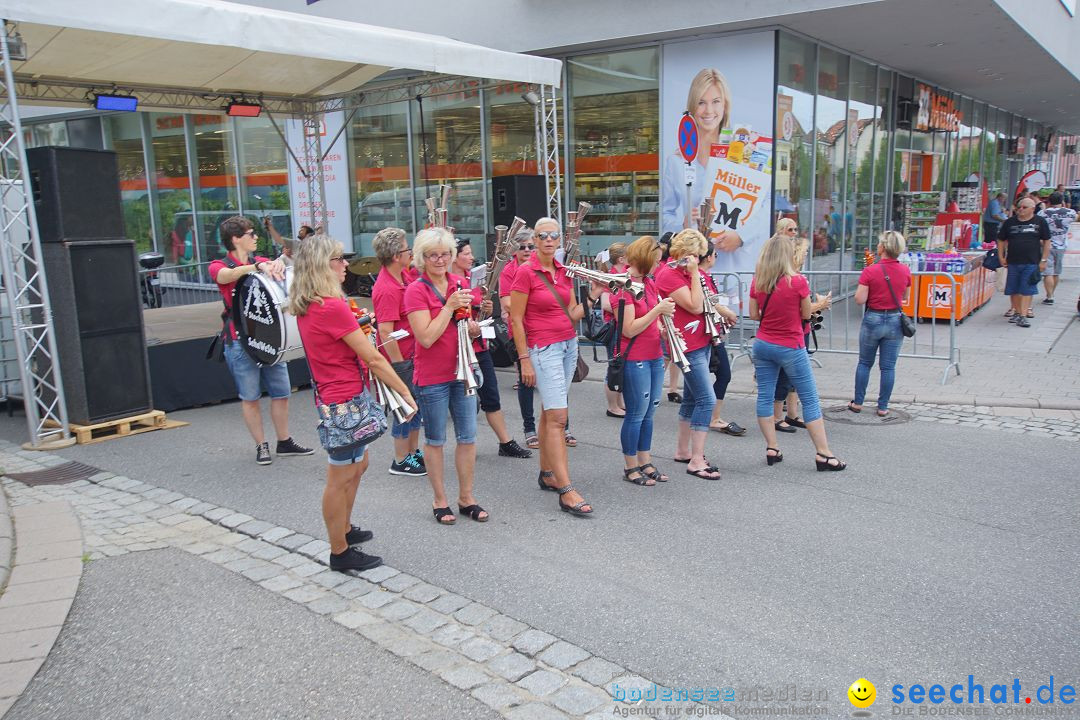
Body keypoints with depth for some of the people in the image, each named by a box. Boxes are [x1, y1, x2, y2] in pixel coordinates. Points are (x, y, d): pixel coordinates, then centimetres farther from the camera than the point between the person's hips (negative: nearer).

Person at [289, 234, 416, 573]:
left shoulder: (306, 307, 6)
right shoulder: (333, 307, -23)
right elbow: (374, 359, -19)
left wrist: (356, 330, 13)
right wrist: (406, 393, -13)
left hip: (333, 395, 10)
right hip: (346, 399, -10)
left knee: (357, 465, 25)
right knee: (341, 478, 3)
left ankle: (344, 530, 41)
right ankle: (340, 553, 17)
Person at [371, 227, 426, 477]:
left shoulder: (404, 275, 3)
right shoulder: (387, 290, -24)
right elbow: (385, 333, -25)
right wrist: (399, 365, -22)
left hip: (412, 355, 9)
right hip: (400, 358, -9)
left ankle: (413, 452, 33)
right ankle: (401, 461, 18)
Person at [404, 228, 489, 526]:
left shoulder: (460, 284, 5)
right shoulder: (416, 291, -11)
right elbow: (426, 338, -19)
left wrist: (473, 327, -4)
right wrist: (449, 306, -20)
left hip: (461, 371, 5)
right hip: (432, 377, -5)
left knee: (468, 436, 9)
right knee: (435, 440, 8)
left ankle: (466, 497, 23)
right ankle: (440, 500, 22)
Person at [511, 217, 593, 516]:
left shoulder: (564, 271, 9)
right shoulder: (526, 272, -10)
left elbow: (572, 314, 11)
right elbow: (516, 319, -10)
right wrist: (525, 360, -14)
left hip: (569, 344, 7)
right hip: (543, 348, -7)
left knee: (550, 411, 15)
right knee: (558, 416, -12)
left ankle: (546, 474, 26)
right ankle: (566, 491, -12)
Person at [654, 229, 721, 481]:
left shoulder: (685, 271, 12)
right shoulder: (668, 275, -16)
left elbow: (704, 302, 23)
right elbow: (695, 306, -21)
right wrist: (694, 273, -19)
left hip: (701, 342, 10)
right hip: (689, 346, -10)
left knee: (691, 398, 15)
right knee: (707, 399, -12)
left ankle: (683, 450, 26)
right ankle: (696, 460, -8)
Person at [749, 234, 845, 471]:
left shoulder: (757, 282, -2)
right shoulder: (798, 282, -14)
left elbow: (754, 314, 5)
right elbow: (806, 314, -4)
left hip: (763, 345, 4)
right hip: (791, 348, -4)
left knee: (764, 396, 10)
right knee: (810, 399, 3)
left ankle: (772, 449, 12)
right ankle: (823, 454, 5)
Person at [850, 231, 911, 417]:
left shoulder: (870, 271, -15)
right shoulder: (905, 271, -4)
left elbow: (860, 300, -14)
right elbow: (905, 297, 9)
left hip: (873, 320, -2)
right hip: (895, 321, 2)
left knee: (864, 363, 14)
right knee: (888, 366, 8)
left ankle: (858, 403, 19)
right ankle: (883, 407, 12)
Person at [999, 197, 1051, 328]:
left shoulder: (1040, 222, 2)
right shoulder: (1010, 222, 6)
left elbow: (1046, 242, 4)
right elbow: (1001, 240, 13)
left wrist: (1043, 260, -2)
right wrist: (1001, 257, 5)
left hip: (1032, 262, -2)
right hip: (1013, 262, 3)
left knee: (1027, 290, -6)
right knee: (1014, 290, 8)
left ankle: (1023, 316, -6)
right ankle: (1017, 312, 21)